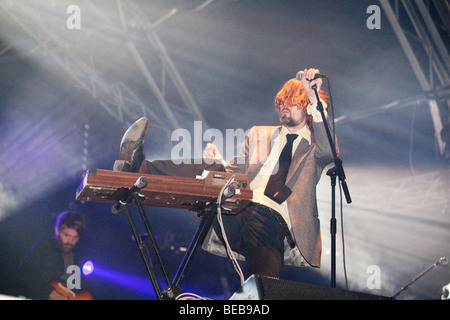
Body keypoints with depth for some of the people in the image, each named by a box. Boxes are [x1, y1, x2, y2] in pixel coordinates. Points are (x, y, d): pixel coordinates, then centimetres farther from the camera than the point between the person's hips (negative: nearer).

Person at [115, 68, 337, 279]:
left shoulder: (316, 143, 17)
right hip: (235, 213, 2)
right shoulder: (258, 134, 29)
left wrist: (315, 100, -16)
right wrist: (219, 164, -1)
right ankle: (139, 167, -34)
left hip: (273, 222, -2)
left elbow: (328, 153, -8)